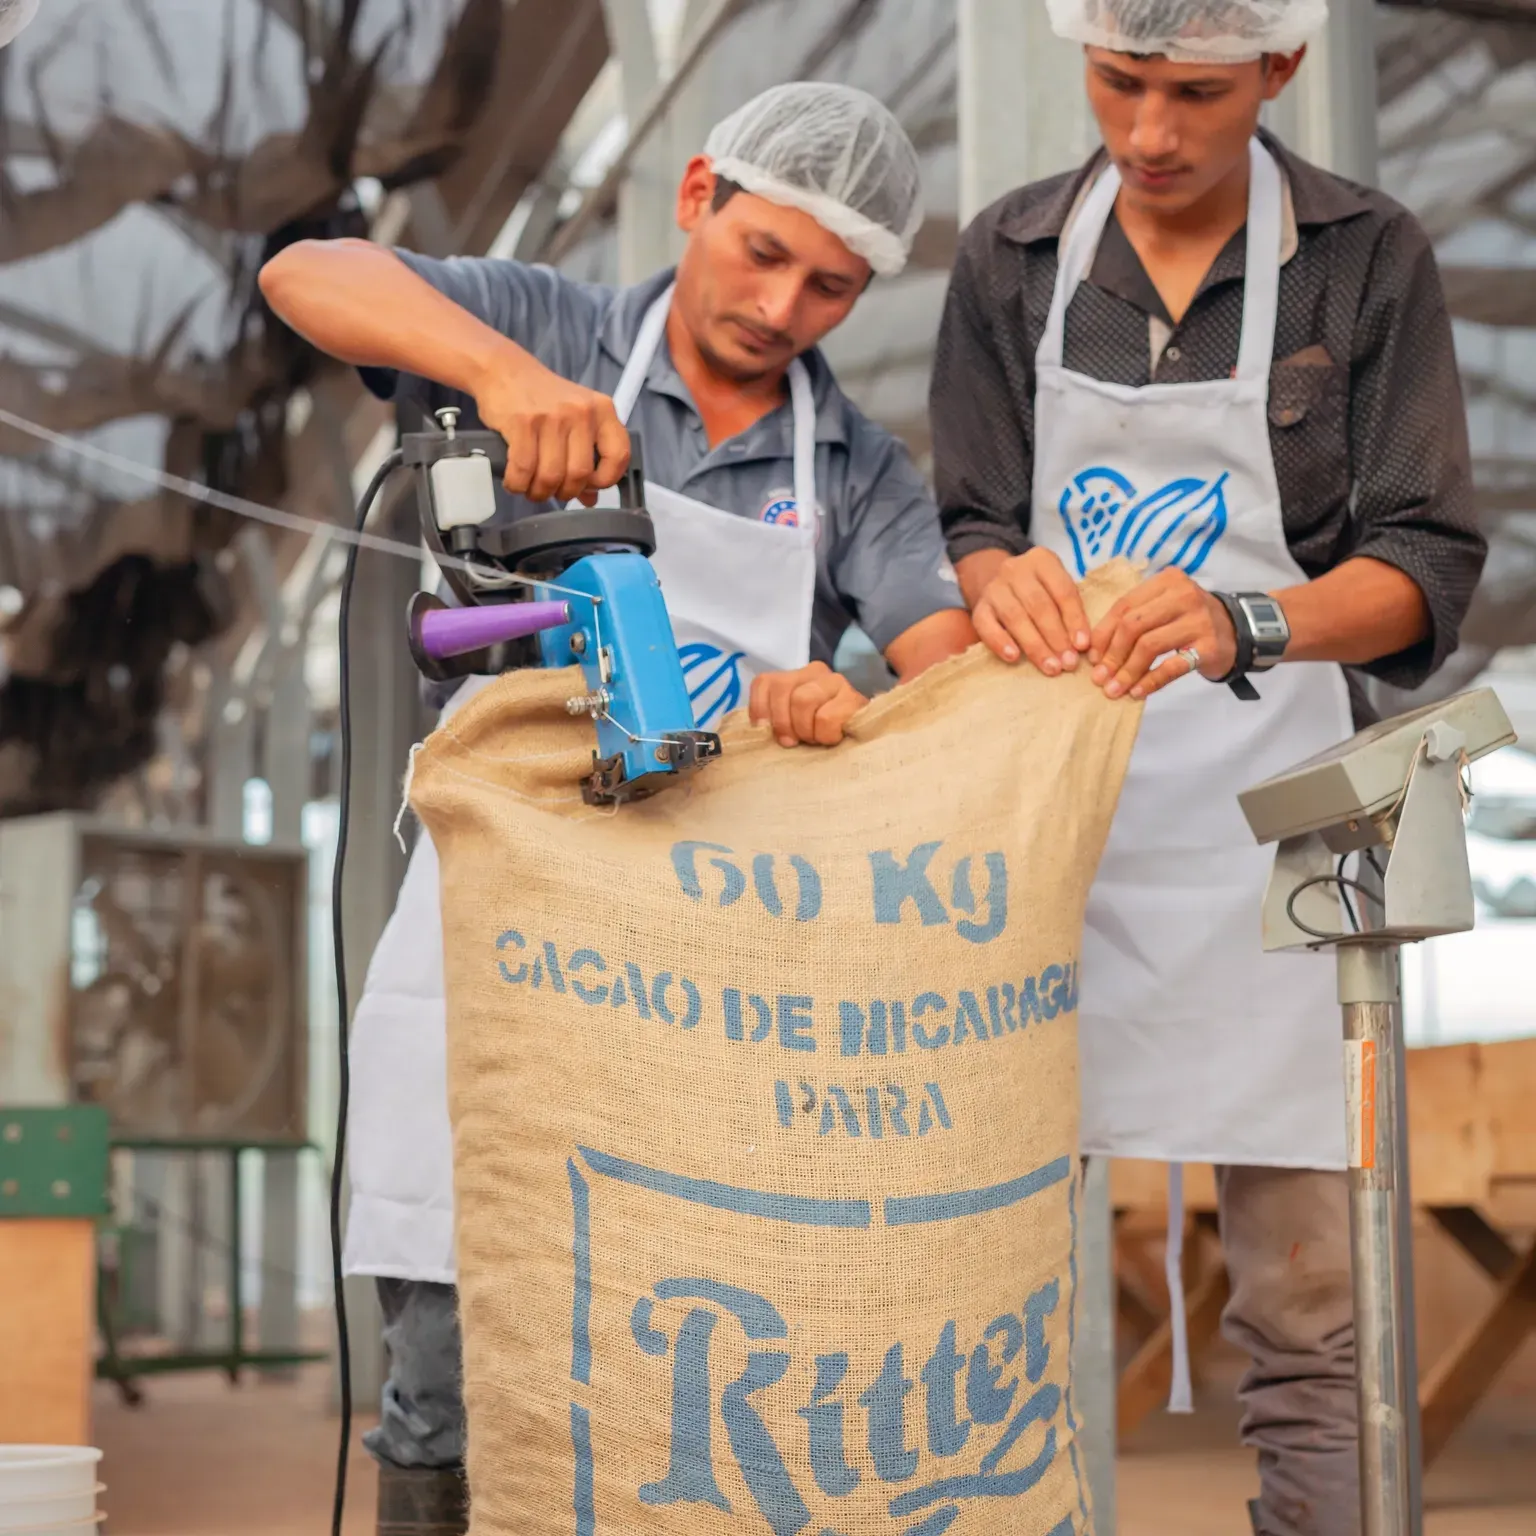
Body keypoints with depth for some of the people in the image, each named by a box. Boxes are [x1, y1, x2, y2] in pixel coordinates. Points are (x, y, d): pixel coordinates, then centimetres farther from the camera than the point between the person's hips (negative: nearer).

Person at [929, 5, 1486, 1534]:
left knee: (1304, 1306, 0)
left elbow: (1424, 567, -6)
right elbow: (968, 527, 6)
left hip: (1262, 821, -2)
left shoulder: (1368, 259, 0)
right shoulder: (1011, 258, 6)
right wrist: (1000, 586, -19)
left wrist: (1245, 624, -26)